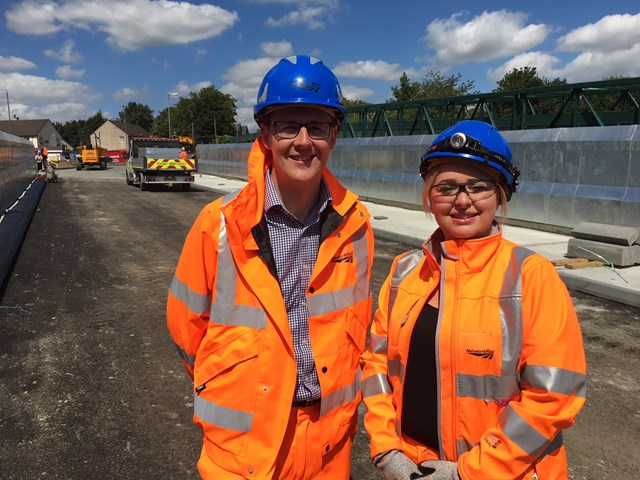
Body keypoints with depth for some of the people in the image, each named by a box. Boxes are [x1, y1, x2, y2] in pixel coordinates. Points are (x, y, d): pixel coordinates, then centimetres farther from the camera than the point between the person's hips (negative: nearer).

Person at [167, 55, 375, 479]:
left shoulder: (355, 223, -9)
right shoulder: (220, 225, -18)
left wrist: (343, 388, 12)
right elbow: (187, 325, -5)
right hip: (244, 442, -2)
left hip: (332, 432, 3)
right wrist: (227, 389, 8)